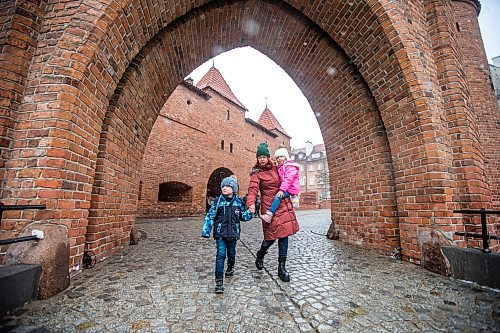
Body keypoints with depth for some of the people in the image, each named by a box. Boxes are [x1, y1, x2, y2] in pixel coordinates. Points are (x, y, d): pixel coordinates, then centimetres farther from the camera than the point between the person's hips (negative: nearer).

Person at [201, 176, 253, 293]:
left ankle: (230, 268, 49)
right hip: (220, 233, -2)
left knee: (231, 253, 19)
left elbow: (244, 216, 7)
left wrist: (251, 211, -11)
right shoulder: (217, 201, -6)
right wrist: (205, 230, -9)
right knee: (221, 255, -10)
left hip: (233, 233, 2)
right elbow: (210, 216, -4)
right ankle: (219, 281, -1)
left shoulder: (238, 202, -1)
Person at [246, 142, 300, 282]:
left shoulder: (275, 168, 11)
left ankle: (282, 267, 19)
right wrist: (251, 203, -37)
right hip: (270, 206, -5)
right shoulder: (257, 173, -6)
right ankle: (260, 254, 33)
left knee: (284, 235, 5)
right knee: (272, 236, -1)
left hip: (283, 205, 6)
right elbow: (253, 189, -21)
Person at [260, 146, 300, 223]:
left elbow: (288, 179, -21)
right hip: (284, 188, 10)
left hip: (291, 188, -10)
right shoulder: (280, 168, 19)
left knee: (277, 196, -27)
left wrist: (282, 189, -28)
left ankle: (269, 214, -35)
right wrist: (281, 189, 7)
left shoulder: (290, 166, -9)